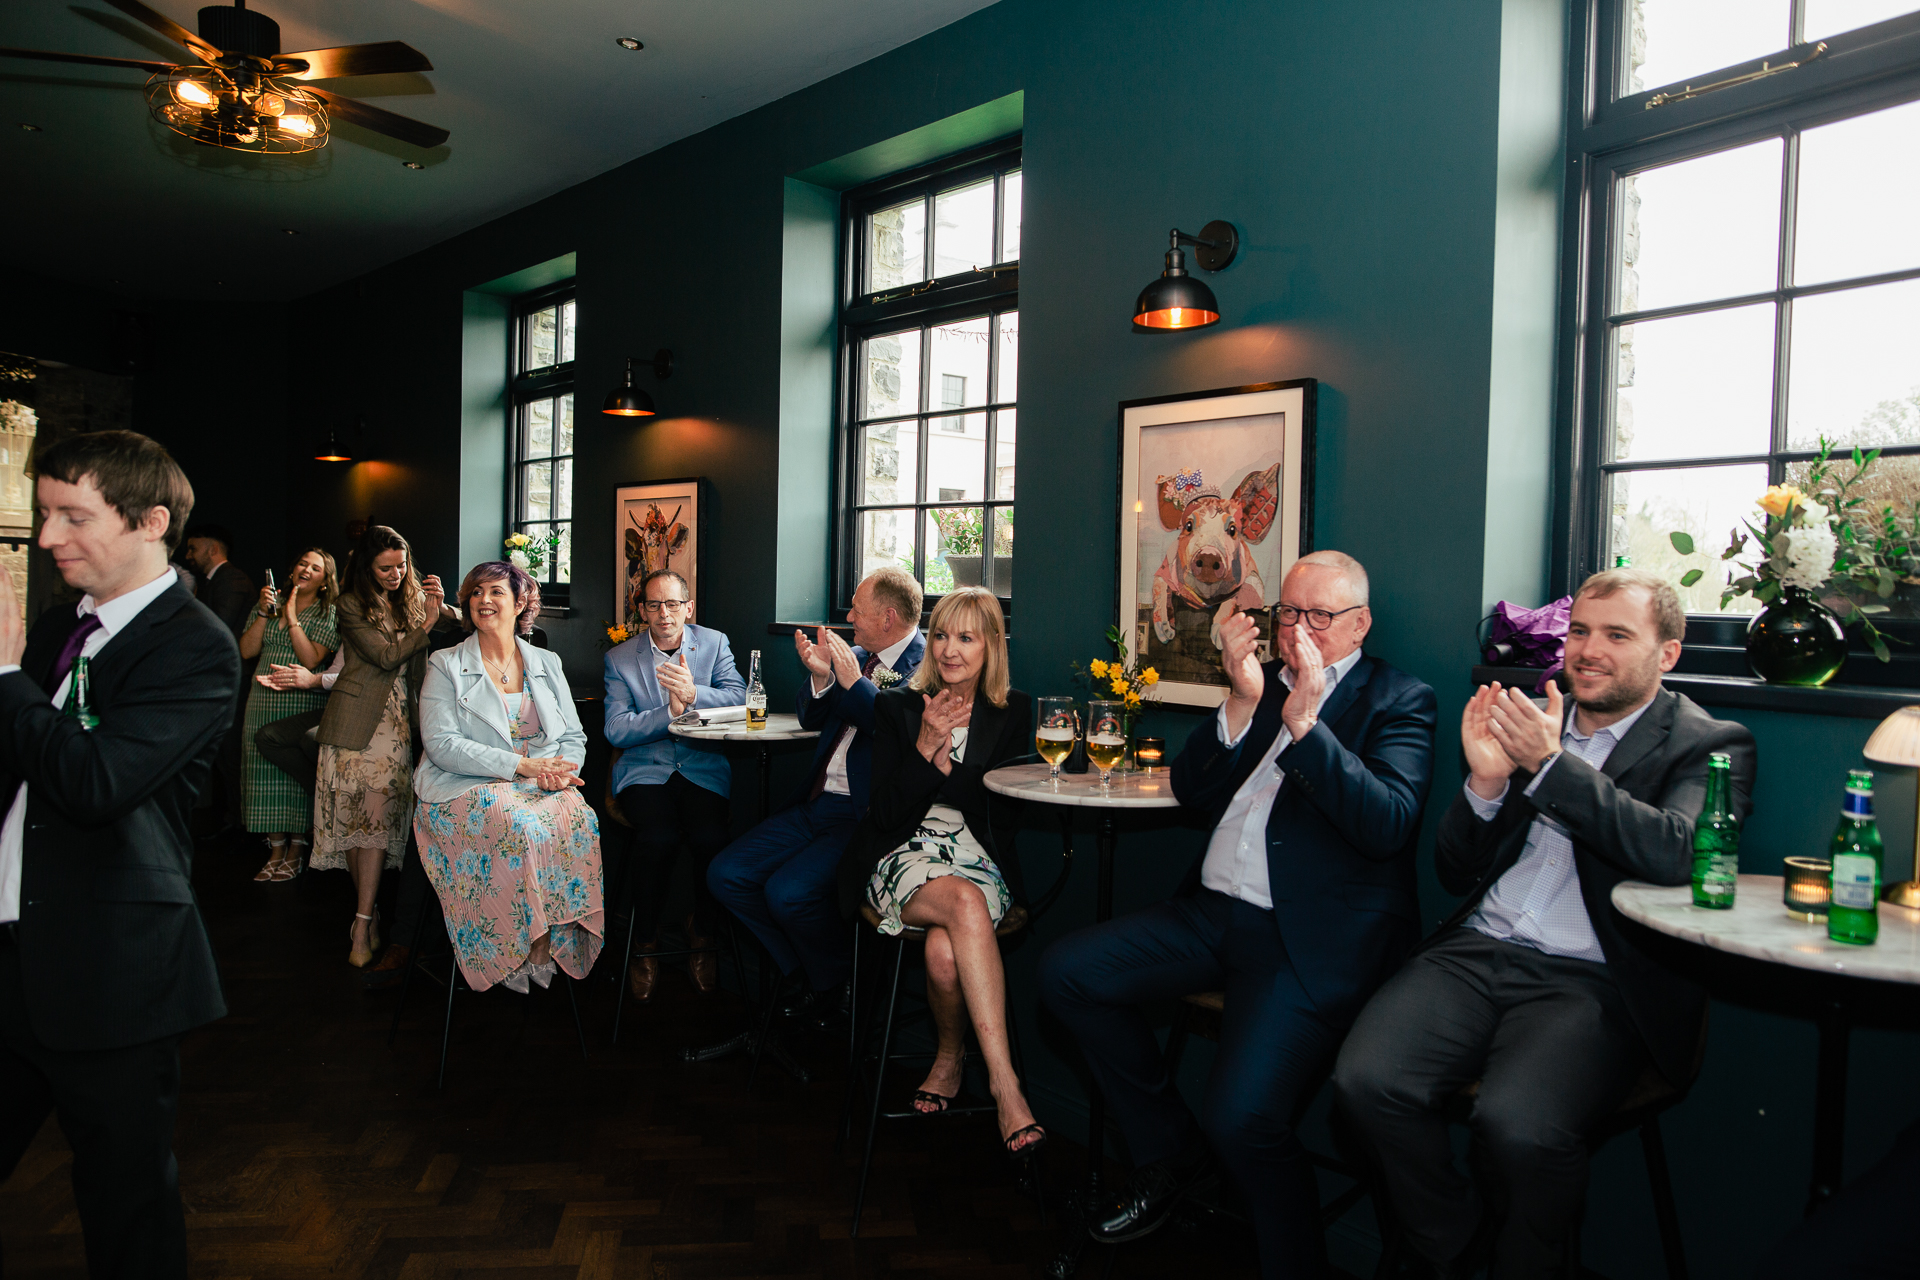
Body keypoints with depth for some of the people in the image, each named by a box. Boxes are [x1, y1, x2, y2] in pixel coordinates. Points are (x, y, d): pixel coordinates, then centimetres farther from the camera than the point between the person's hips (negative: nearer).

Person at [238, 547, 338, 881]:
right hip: (263, 700, 4)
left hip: (303, 703, -4)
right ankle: (276, 850, 13)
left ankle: (296, 850, 9)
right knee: (267, 771, 4)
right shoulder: (270, 604, 12)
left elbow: (312, 659, -12)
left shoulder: (328, 614, 0)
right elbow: (246, 651, 4)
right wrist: (264, 613, -5)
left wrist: (292, 618, -13)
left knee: (297, 773, -2)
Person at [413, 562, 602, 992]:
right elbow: (441, 744, -7)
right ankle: (511, 951, -21)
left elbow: (574, 736, 16)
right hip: (467, 790, -3)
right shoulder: (445, 666, 6)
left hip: (541, 786, 3)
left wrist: (561, 771, -10)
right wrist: (521, 765, -17)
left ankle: (545, 943, -22)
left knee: (577, 820, -30)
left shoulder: (547, 664, 17)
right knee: (519, 825, -35)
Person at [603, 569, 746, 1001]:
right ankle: (647, 941, -3)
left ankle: (701, 936, 1)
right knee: (658, 837, -30)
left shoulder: (714, 643, 10)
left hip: (704, 767, 1)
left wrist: (693, 694, -20)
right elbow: (616, 730, -2)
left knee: (710, 837, -28)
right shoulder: (619, 658, 8)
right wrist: (671, 711, -14)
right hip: (644, 767, 0)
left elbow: (740, 699, -4)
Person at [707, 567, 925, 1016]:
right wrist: (821, 677, -2)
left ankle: (837, 980, 7)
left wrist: (853, 681, -18)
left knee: (789, 893, -24)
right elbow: (812, 719, 18)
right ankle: (805, 974, 16)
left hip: (865, 815, -9)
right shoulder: (857, 655, 15)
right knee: (726, 875, 0)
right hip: (816, 803, 9)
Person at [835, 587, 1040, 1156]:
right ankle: (1004, 1083, -32)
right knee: (965, 902, -37)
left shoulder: (1013, 712, 9)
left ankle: (950, 1056, -6)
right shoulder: (896, 707, 8)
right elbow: (885, 813, 0)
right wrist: (926, 747, -13)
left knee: (945, 951, -34)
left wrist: (946, 761, -11)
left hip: (980, 860, 1)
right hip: (905, 855, 0)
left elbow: (1003, 812, 0)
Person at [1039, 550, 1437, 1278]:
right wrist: (1241, 705, -6)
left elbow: (1390, 825, -15)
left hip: (1311, 939, -7)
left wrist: (1305, 722, -21)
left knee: (1242, 1118, -25)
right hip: (1215, 913, 7)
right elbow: (1192, 794, 9)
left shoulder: (1399, 701, 1)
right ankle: (1168, 1151, 16)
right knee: (1065, 972, -3)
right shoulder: (1261, 682, 16)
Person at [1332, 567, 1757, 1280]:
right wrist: (1486, 781, -3)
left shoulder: (1712, 744, 7)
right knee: (1365, 1081, -21)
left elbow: (1678, 853, -16)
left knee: (1519, 1125, -31)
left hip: (1593, 980, -4)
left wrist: (1551, 764, -14)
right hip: (1476, 952, 4)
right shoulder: (1528, 724, 17)